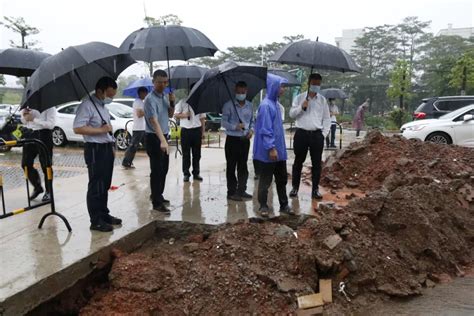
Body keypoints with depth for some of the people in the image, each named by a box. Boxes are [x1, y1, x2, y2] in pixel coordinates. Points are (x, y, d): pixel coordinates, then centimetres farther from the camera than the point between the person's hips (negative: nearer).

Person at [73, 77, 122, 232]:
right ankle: (96, 221, 5)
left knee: (105, 185, 15)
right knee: (96, 186, -3)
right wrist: (101, 130, -21)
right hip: (95, 149, -9)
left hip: (107, 148, 9)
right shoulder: (87, 105, -14)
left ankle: (104, 214, 27)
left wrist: (112, 146, 16)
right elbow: (78, 128, -22)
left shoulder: (103, 106, 15)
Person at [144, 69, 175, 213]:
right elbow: (154, 121, -32)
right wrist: (162, 141, -44)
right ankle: (156, 203, 2)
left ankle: (158, 195, 32)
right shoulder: (150, 99, -20)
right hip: (154, 138, -9)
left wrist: (172, 102, -4)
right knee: (157, 170, -5)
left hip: (164, 136, 9)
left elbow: (170, 115, 16)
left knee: (164, 169, 17)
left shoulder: (165, 96, 8)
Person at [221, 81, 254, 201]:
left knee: (243, 166, 11)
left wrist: (251, 130, -3)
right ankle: (231, 192, 10)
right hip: (232, 139, -5)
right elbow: (224, 122, -8)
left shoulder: (249, 105, 9)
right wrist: (235, 127, -24)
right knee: (231, 166, 1)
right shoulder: (228, 105, -6)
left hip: (245, 140, 5)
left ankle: (241, 190, 22)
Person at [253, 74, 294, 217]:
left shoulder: (276, 103, 12)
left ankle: (284, 205, 26)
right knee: (265, 180, 4)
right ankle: (263, 206, 18)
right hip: (268, 151, -9)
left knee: (282, 178, 15)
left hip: (279, 149, 9)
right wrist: (271, 148, -23)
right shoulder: (266, 105, -17)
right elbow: (265, 129, -20)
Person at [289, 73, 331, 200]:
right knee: (298, 161, 6)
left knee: (316, 162, 4)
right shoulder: (299, 97, 4)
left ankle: (315, 189, 13)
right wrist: (301, 107, -17)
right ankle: (295, 187, 16)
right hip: (301, 133, -1)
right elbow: (291, 114, -2)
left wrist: (324, 133, 0)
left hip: (317, 134, 2)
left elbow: (327, 119, 9)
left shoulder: (323, 100, 8)